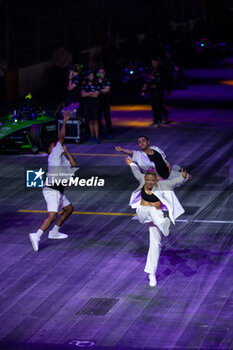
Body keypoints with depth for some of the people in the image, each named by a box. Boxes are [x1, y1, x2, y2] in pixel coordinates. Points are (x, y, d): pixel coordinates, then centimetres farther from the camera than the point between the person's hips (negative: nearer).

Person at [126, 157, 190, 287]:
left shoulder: (161, 185, -19)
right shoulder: (143, 180, -9)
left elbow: (177, 181, -30)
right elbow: (137, 172, 14)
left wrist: (183, 177, -51)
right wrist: (131, 163, 31)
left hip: (157, 216, -1)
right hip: (142, 213, 1)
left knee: (155, 244, -4)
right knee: (151, 209, -36)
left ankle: (151, 273, 5)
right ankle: (163, 225, -68)